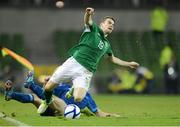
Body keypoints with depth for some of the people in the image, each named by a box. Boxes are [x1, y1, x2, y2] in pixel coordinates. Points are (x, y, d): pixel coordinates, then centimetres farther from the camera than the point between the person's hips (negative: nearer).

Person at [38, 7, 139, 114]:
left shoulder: (106, 44, 23)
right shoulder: (94, 29, 9)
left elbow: (113, 59, 41)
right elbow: (87, 21, -14)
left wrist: (128, 64, 36)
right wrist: (88, 13, -38)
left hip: (86, 72, 3)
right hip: (74, 62, -3)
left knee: (78, 98, -22)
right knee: (48, 88, -6)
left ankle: (74, 90, 15)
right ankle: (47, 101, 29)